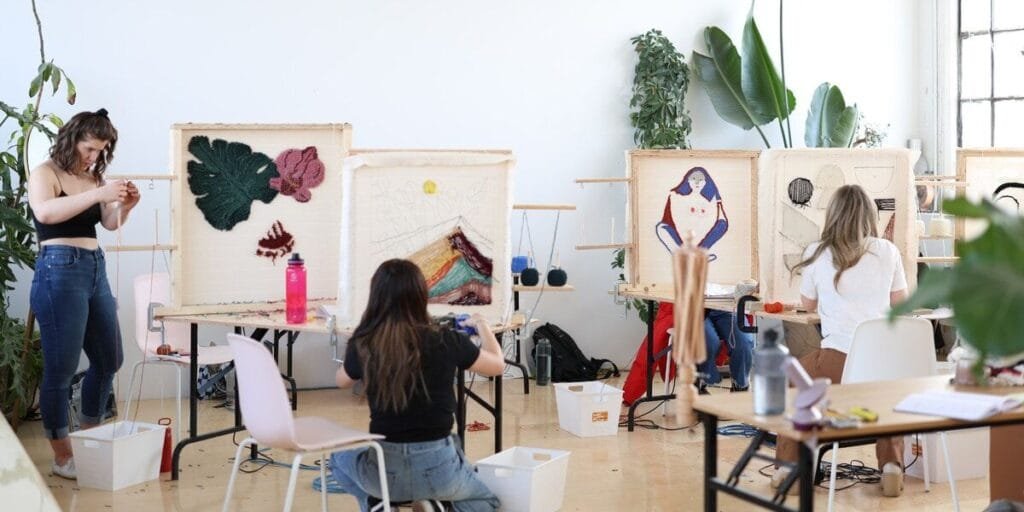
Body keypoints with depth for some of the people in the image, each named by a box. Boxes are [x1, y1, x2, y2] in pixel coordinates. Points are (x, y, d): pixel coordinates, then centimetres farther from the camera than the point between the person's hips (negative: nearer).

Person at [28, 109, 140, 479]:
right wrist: (99, 194, -30)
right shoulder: (45, 173, -6)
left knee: (108, 359, 14)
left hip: (96, 270, 8)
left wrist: (124, 206, -7)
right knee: (60, 368, -4)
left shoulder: (92, 178, 12)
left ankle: (90, 438, 30)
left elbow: (110, 223, 15)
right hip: (60, 272, -8)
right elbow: (45, 212, -25)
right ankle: (62, 456, 4)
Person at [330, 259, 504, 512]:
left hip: (382, 470, 2)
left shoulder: (362, 346, -8)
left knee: (340, 458, 37)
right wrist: (481, 324, 24)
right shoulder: (446, 342, -11)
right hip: (437, 468, -2)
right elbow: (498, 365, 8)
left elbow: (341, 381, 16)